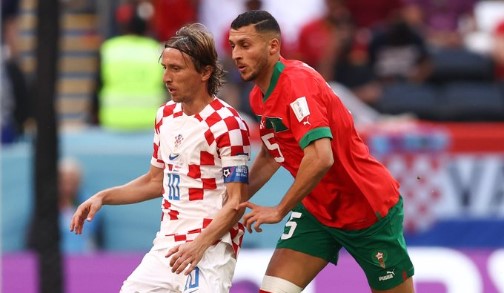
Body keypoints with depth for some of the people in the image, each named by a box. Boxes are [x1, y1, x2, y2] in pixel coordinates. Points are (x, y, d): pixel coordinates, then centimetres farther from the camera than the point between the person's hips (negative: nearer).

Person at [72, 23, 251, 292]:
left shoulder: (226, 124, -13)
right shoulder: (166, 116, 11)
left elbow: (236, 204, -15)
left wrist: (199, 245, -26)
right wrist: (102, 197, 15)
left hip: (211, 248, -7)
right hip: (167, 246, 7)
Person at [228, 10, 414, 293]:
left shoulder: (297, 82, -25)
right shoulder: (260, 95, 2)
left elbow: (320, 158, -36)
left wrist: (279, 211, -26)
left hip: (370, 209, -8)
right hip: (316, 211, 8)